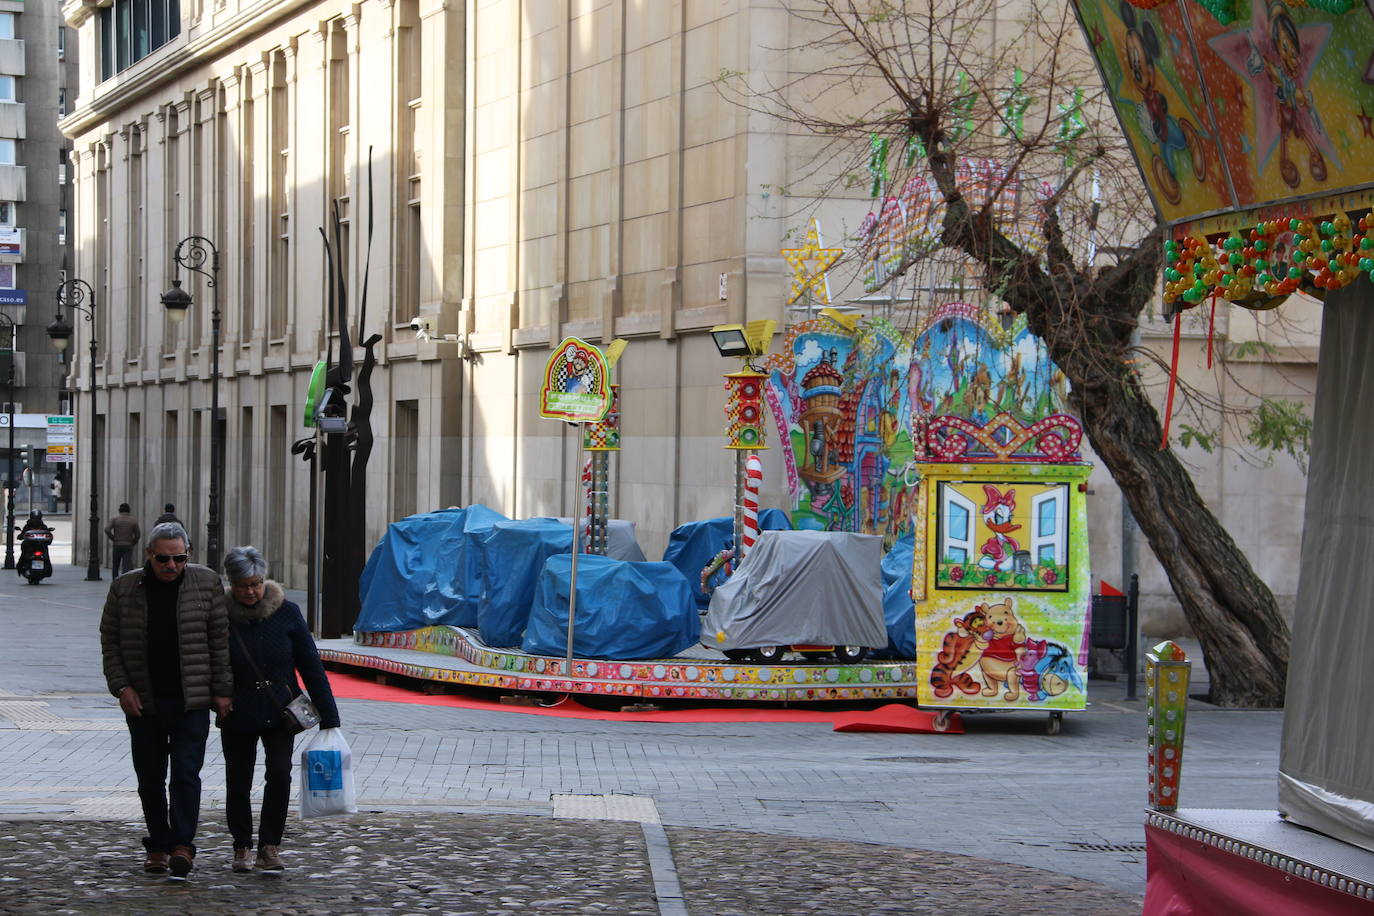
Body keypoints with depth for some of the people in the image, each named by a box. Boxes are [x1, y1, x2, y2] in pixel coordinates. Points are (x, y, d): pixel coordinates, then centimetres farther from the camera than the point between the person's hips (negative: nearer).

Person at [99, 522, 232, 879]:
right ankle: (158, 846, 18)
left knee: (186, 773, -9)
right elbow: (110, 641, 7)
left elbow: (220, 639, 2)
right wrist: (121, 686, -5)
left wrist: (222, 690, -1)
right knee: (150, 778, 8)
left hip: (191, 701, -2)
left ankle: (182, 844, -6)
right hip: (143, 702, 2)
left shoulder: (206, 583, 1)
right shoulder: (124, 588, 3)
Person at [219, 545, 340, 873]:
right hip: (237, 718, 0)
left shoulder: (286, 613, -4)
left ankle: (269, 844, -4)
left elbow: (311, 665, -1)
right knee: (238, 783, 6)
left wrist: (328, 716, -2)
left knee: (279, 773, -15)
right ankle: (242, 846, 24)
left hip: (280, 714, 0)